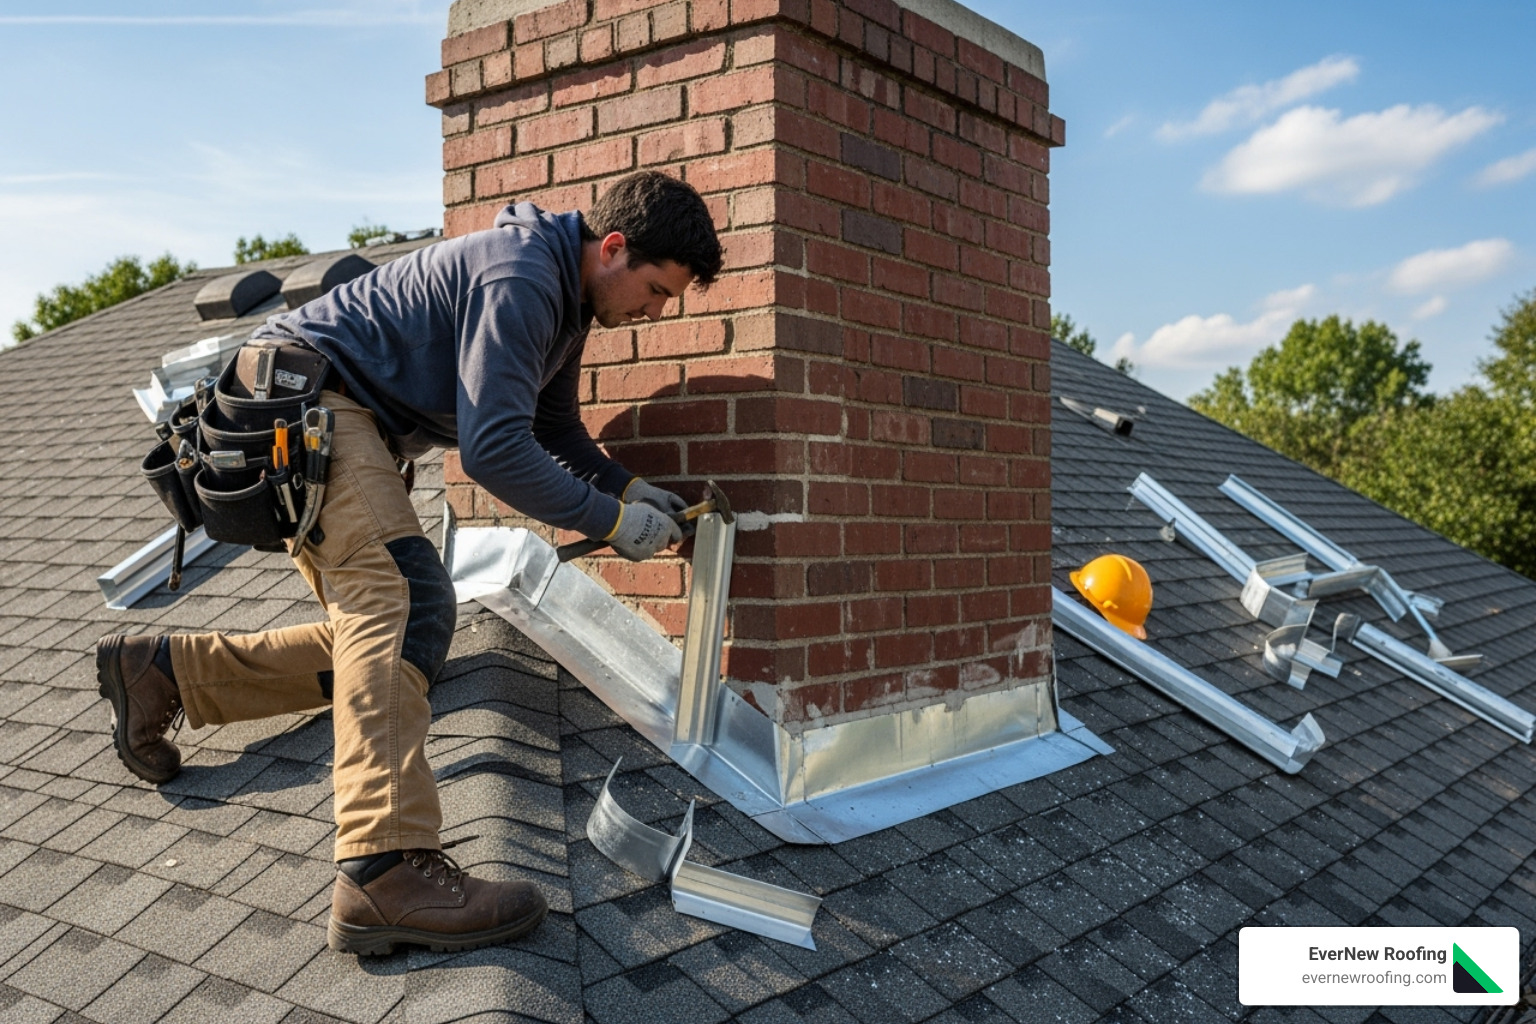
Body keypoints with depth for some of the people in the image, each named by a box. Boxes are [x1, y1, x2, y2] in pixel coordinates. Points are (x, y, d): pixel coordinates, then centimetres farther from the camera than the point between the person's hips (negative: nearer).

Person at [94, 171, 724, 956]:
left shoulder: (564, 298, 11)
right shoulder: (521, 278, -21)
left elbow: (556, 431, 20)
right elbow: (493, 450, -27)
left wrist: (628, 488, 4)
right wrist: (611, 520, -20)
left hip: (346, 421, 11)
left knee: (372, 638, 10)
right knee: (404, 597, -29)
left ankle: (160, 671, 21)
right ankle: (385, 871, -38)